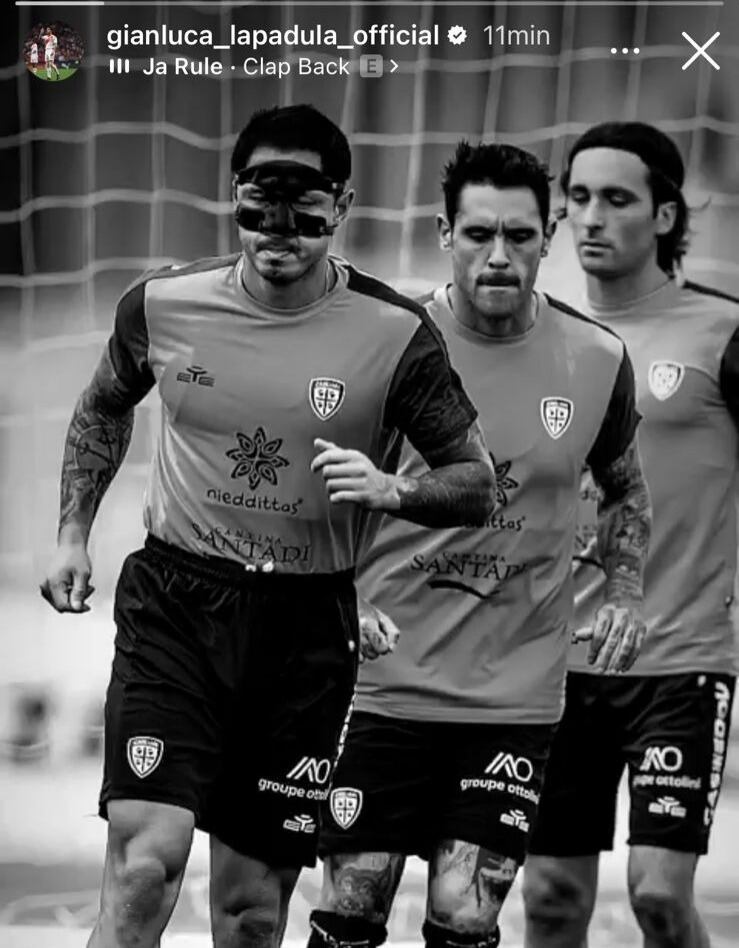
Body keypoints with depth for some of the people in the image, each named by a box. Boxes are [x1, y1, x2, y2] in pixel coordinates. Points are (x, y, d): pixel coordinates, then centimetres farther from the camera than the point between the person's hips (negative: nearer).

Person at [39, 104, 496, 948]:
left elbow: (478, 487, -1)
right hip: (174, 601, 0)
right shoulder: (162, 306, -2)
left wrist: (390, 490, -20)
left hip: (306, 624, 0)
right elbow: (104, 409, 20)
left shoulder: (395, 335, -8)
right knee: (146, 859, -19)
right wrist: (73, 535, 13)